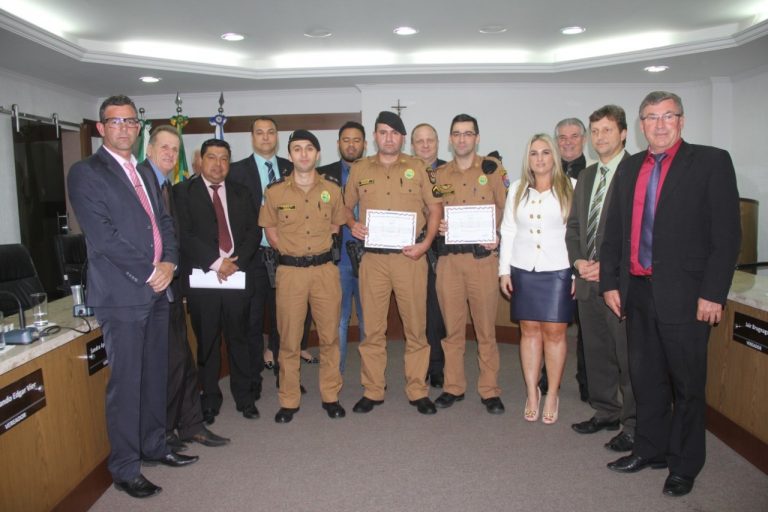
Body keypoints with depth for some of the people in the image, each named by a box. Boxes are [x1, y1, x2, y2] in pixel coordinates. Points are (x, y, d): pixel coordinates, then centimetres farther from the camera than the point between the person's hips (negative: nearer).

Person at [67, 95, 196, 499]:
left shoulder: (144, 173, 17)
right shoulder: (85, 173, -6)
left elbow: (164, 222, 13)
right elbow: (102, 237, -15)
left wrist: (169, 263, -5)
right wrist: (149, 273, -13)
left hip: (156, 289, 7)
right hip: (122, 294, -7)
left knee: (155, 375, 15)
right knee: (125, 383, 1)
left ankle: (153, 446, 32)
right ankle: (124, 469, 16)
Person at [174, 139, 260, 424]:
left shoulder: (241, 193, 14)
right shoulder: (183, 192, 4)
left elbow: (253, 232, 6)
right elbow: (184, 234, -6)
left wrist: (236, 261, -9)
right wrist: (215, 262, -14)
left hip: (238, 276, 2)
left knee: (239, 339, 9)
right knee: (207, 343, 7)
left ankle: (245, 398, 22)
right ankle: (210, 401, 21)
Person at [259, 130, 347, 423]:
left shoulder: (332, 189, 6)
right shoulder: (275, 192, 3)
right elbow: (271, 232, 11)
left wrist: (319, 245, 6)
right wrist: (291, 251, 2)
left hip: (325, 269, 1)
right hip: (290, 271, -1)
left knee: (330, 336, 7)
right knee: (289, 340, 4)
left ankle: (330, 396, 22)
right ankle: (289, 401, 18)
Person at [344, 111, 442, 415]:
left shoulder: (417, 168, 8)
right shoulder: (359, 169, 11)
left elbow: (435, 207, 8)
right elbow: (346, 206, 19)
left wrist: (426, 242, -5)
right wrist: (352, 225, -3)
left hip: (411, 256, -1)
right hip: (372, 258, 1)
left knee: (416, 327, 4)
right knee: (373, 328, 6)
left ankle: (417, 391, 18)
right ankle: (372, 391, 20)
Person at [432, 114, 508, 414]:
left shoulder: (492, 169, 5)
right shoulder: (439, 175, 13)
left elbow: (506, 209, 3)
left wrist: (498, 237, -12)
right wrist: (437, 226, -4)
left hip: (483, 257, -2)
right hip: (448, 258, 3)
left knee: (486, 327, 2)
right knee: (452, 327, 8)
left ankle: (490, 390, 15)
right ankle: (453, 387, 21)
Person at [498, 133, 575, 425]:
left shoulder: (570, 187, 1)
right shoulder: (517, 189, 10)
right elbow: (508, 231, 10)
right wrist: (504, 270, 5)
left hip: (558, 270, -2)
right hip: (524, 270, 3)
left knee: (554, 332, 0)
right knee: (529, 330, 7)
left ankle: (552, 395, 16)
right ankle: (532, 393, 19)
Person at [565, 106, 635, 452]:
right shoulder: (586, 176, 16)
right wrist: (578, 261, 1)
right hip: (588, 280, 7)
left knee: (628, 356, 1)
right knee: (596, 352, 16)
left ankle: (634, 425, 16)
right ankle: (605, 412, 31)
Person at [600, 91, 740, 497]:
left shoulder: (711, 162, -3)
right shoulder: (629, 168, 12)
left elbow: (726, 235, -9)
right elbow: (613, 231, 12)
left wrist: (713, 294, -13)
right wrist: (609, 282, 6)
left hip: (684, 294, -5)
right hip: (637, 291, 5)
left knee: (687, 384, 8)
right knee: (645, 377, 16)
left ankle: (684, 463, 26)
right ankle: (650, 449, 34)